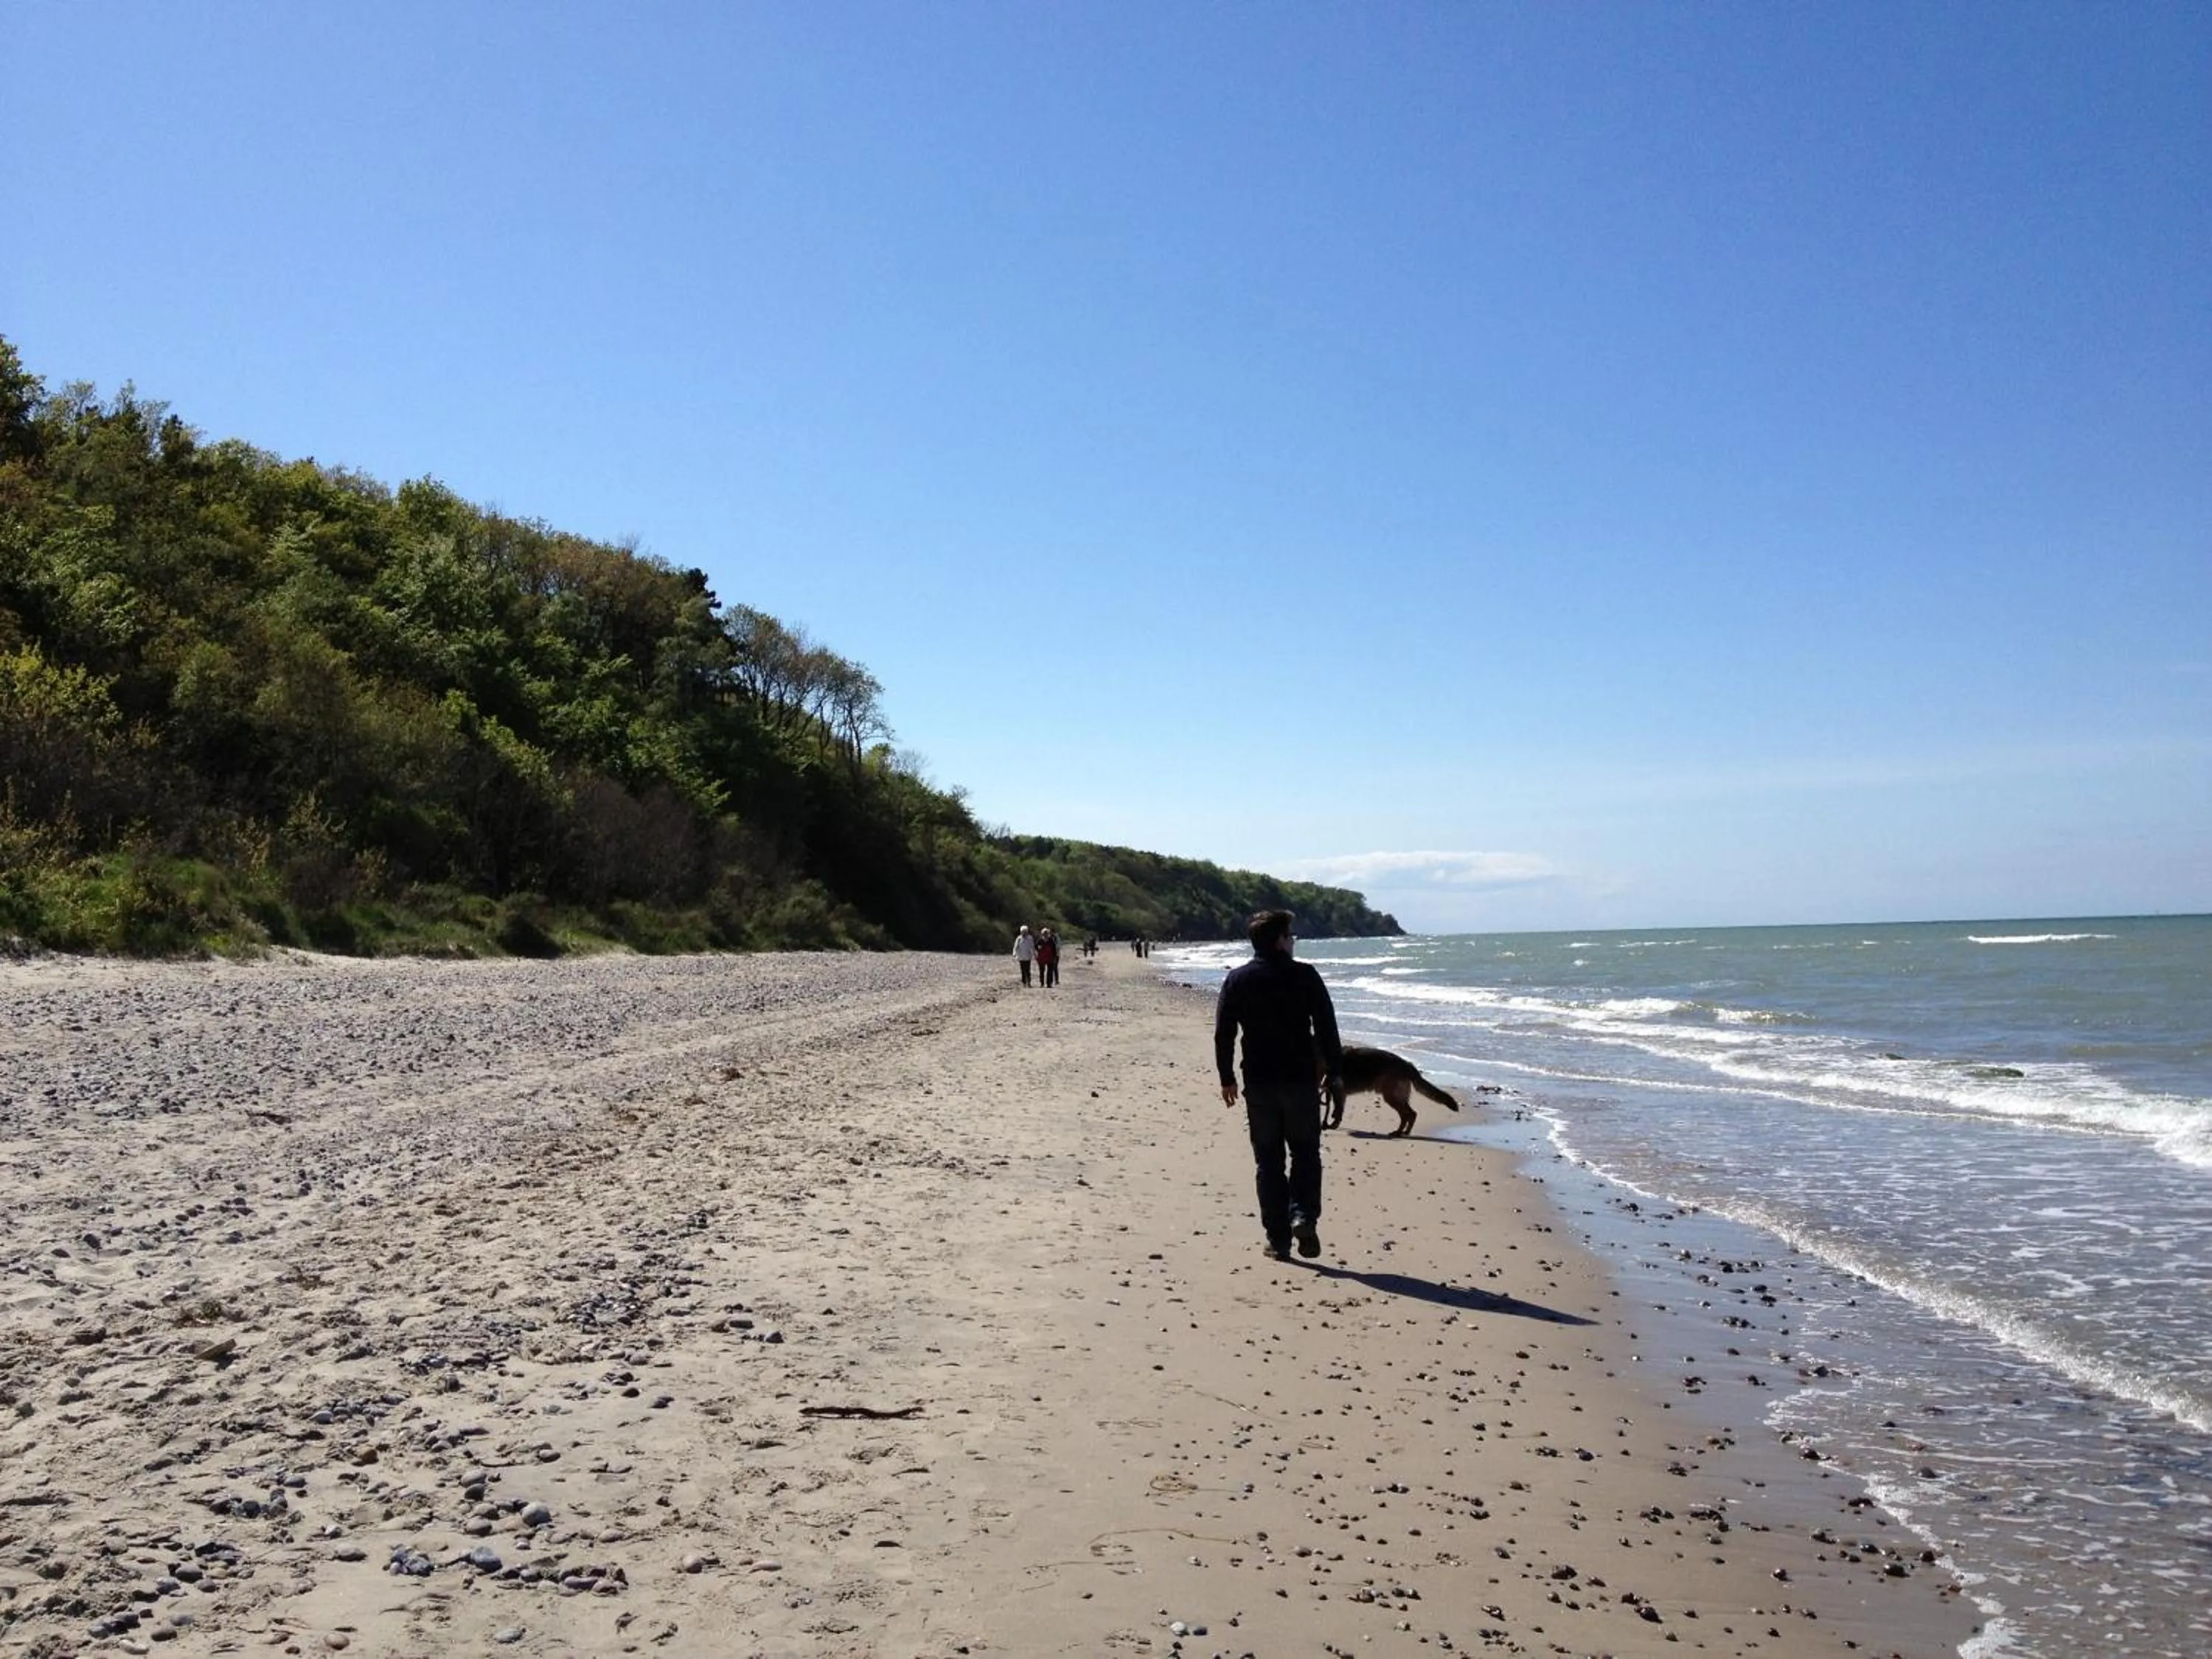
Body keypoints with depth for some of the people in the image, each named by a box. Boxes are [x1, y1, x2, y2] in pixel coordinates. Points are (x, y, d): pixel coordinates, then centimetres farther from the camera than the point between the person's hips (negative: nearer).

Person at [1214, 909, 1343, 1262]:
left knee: (1268, 1161, 8)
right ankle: (1303, 1216, -10)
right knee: (1305, 1153, 12)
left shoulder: (1237, 980, 2)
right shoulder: (1305, 976, -4)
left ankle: (1278, 1239, 7)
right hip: (1301, 1081, -1)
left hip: (1258, 1084, 2)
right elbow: (1327, 1027, -3)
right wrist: (1335, 1072, 5)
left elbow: (1223, 1034, 2)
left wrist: (1227, 1078, 10)